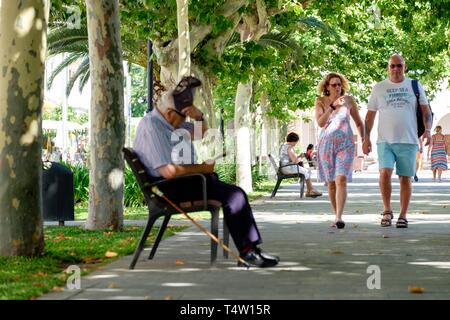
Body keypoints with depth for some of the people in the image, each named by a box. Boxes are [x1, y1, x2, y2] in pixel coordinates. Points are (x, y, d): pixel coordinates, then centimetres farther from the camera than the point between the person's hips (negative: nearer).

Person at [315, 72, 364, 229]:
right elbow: (320, 122, -12)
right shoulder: (321, 101, 2)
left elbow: (359, 123, 14)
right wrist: (333, 106, -20)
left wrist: (364, 139, 6)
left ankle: (339, 218, -26)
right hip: (326, 144, 1)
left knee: (341, 180, -18)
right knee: (331, 183, 6)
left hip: (345, 144, -1)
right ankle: (337, 215, 20)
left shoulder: (349, 100, 4)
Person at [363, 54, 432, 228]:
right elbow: (370, 115, 12)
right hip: (385, 141, -1)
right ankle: (387, 210, -3)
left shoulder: (414, 86, 9)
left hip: (408, 141, 1)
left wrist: (427, 130, -7)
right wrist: (366, 138, 4)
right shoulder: (378, 88, 9)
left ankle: (403, 216, 10)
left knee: (405, 178, 1)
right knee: (385, 173, -18)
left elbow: (426, 110, 9)